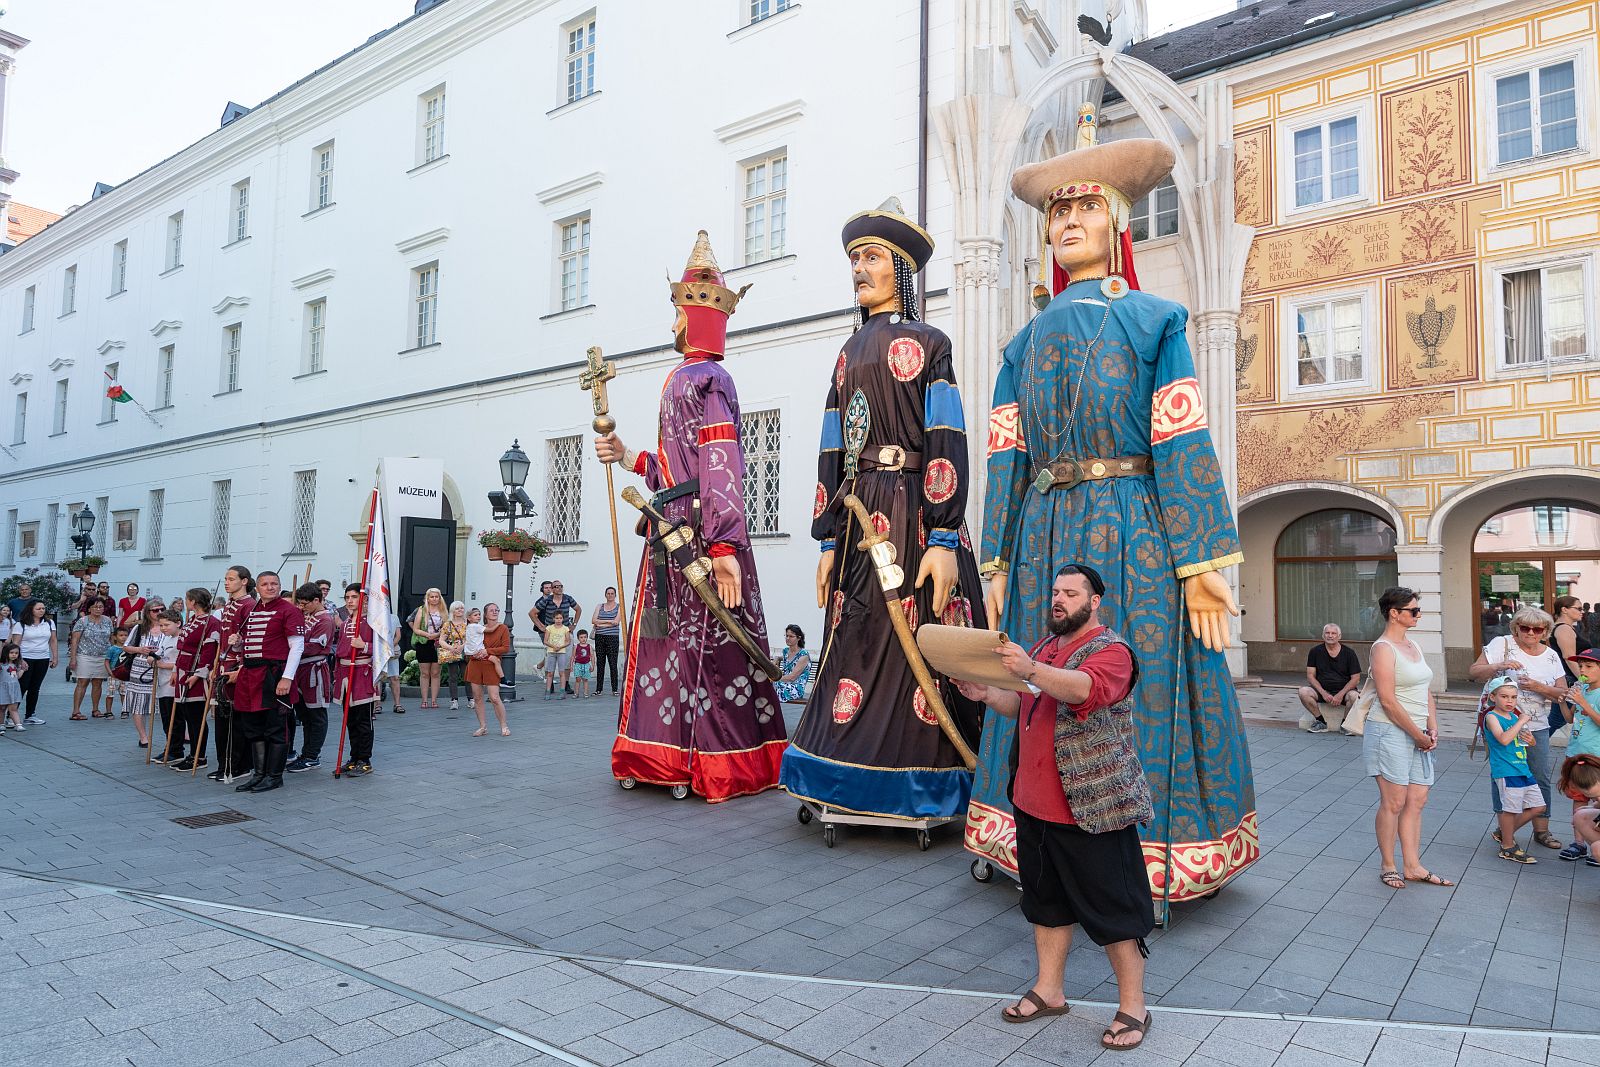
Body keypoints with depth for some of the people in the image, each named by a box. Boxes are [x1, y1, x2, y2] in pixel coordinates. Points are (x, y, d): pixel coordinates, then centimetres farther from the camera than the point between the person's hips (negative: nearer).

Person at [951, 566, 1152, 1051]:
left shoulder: (1110, 650, -12)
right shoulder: (1044, 646, 12)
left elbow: (1084, 688, -34)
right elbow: (1022, 707, 18)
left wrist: (1030, 670, -50)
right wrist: (986, 695, -2)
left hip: (1091, 808, -8)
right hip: (1035, 805, 8)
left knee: (1113, 910, 3)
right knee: (1046, 900, 19)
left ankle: (1132, 1008, 19)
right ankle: (1048, 991, 33)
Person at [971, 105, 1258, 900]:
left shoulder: (1153, 319, 8)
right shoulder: (1027, 340, 11)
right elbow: (1005, 458, 4)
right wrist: (998, 564, 0)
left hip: (1134, 535, -1)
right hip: (1045, 534, 1)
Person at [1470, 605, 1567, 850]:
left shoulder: (1551, 655, 7)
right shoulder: (1502, 644, -5)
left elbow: (1562, 693, 5)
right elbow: (1473, 673, -10)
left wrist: (1539, 687, -13)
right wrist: (1499, 666, -26)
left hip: (1536, 727, 3)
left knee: (1541, 778, 5)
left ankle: (1542, 830, 18)